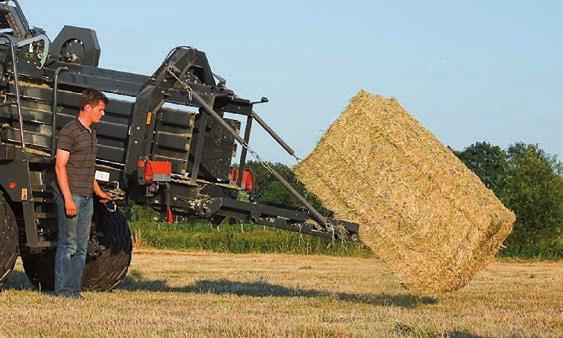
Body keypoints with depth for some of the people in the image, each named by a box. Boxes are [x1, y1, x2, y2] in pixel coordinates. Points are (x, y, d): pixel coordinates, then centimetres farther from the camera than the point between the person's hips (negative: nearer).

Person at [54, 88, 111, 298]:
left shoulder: (91, 133, 17)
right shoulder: (70, 131, -10)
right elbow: (60, 166, -14)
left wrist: (98, 192, 31)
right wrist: (68, 198, -20)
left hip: (87, 198, 9)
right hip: (71, 196, -9)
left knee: (81, 247, 8)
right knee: (68, 245, -6)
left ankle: (74, 290, 12)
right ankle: (63, 290, -2)